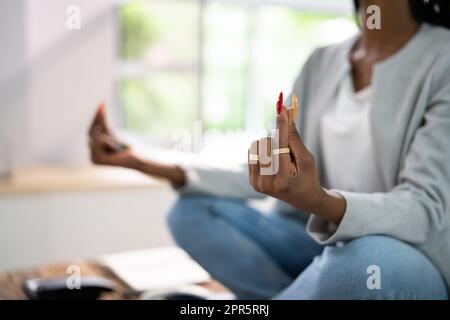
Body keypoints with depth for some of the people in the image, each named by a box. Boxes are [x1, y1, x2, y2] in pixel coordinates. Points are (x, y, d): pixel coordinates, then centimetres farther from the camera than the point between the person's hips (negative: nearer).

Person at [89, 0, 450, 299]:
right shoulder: (322, 61, 4)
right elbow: (268, 178, 3)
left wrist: (320, 202, -43)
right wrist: (151, 165, -6)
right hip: (327, 248, 5)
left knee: (367, 257, -38)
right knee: (192, 211, -5)